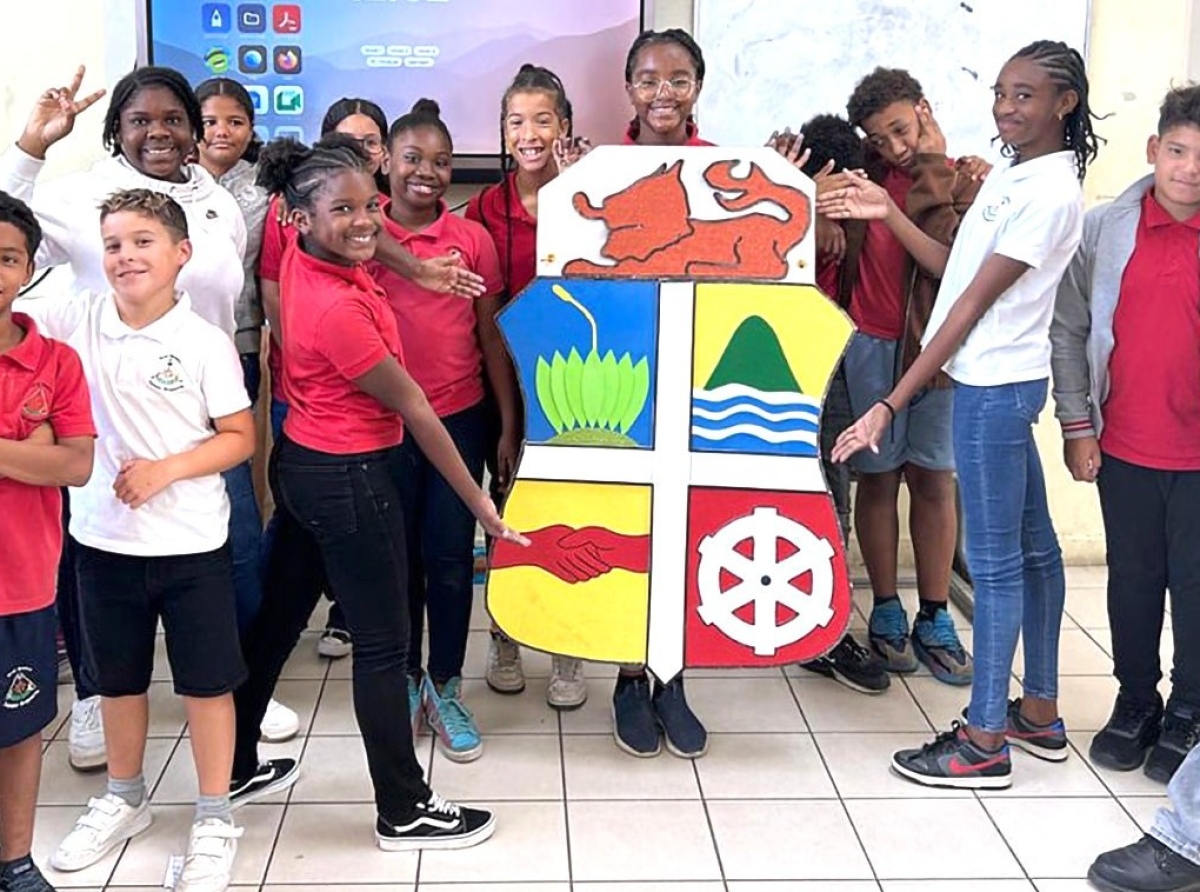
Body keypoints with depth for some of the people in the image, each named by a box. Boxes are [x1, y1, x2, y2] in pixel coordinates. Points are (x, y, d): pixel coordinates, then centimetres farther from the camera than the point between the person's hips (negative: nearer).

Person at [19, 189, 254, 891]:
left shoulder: (205, 342, -9)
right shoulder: (77, 319, -2)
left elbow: (240, 438, -6)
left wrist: (166, 469, -18)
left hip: (192, 542, -3)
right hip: (104, 537, 3)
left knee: (206, 681, 7)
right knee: (119, 677, 19)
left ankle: (216, 819, 23)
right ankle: (125, 799, 41)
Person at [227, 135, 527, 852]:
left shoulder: (304, 257, -3)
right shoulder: (338, 309, -26)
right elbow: (414, 409, -19)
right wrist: (480, 503, -12)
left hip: (304, 464, 9)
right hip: (350, 480, -9)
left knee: (278, 617, 20)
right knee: (384, 645, 3)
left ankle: (238, 767, 36)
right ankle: (405, 813, 17)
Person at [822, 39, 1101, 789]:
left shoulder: (1051, 193, -17)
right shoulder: (1012, 173, 11)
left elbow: (974, 303, -20)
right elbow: (956, 270, 13)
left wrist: (891, 405, -21)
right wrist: (889, 216, 1)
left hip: (995, 386, -10)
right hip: (999, 383, 10)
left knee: (995, 558, -3)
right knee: (1030, 544, 15)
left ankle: (985, 741, 7)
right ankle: (1041, 713, 27)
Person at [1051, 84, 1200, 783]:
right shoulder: (1106, 228, 0)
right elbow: (1070, 328, 4)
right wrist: (1076, 424, 2)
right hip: (1124, 446, 2)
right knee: (1133, 579, 13)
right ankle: (1136, 704, 30)